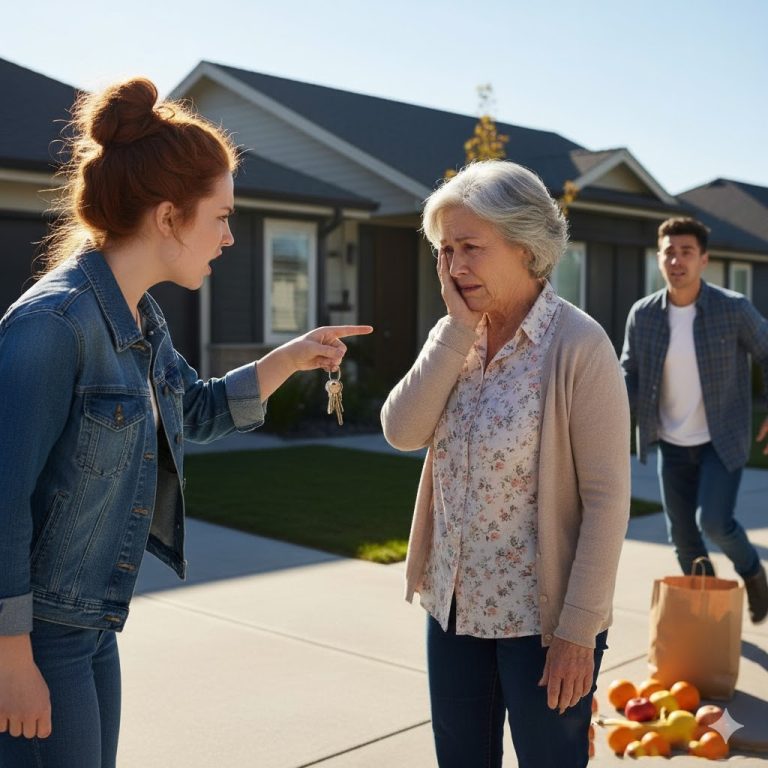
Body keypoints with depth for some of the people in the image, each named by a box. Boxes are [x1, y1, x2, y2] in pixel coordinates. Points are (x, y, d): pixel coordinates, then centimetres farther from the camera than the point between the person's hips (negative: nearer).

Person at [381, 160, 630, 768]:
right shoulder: (455, 336, 3)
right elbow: (402, 432, -11)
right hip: (454, 605, 6)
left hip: (542, 618, -6)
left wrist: (578, 631, -17)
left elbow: (606, 497, -17)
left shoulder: (578, 345, -17)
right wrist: (458, 328, -15)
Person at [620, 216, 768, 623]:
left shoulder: (734, 309, -12)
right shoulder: (643, 314, -5)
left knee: (713, 522, -16)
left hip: (722, 440, -3)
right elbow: (629, 374, 4)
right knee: (683, 536, 8)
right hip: (672, 444, 3)